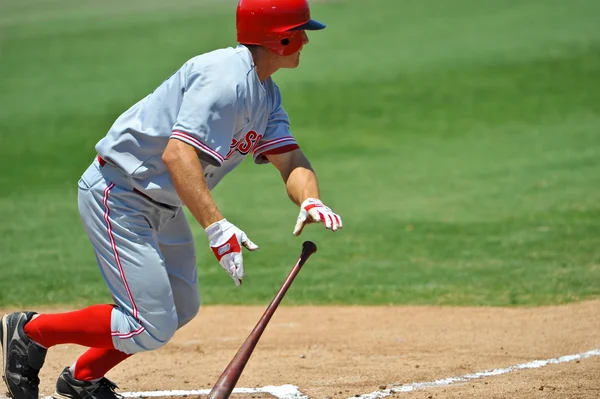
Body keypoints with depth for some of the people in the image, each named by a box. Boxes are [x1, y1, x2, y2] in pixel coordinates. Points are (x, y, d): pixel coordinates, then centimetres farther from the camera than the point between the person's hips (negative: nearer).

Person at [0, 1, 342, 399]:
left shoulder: (266, 93, 6)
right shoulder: (226, 77, -25)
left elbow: (290, 159, -1)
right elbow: (177, 154, -36)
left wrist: (310, 201, -24)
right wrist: (216, 227, -44)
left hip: (162, 206, 11)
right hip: (117, 197, -11)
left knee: (181, 308, 19)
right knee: (150, 329, -13)